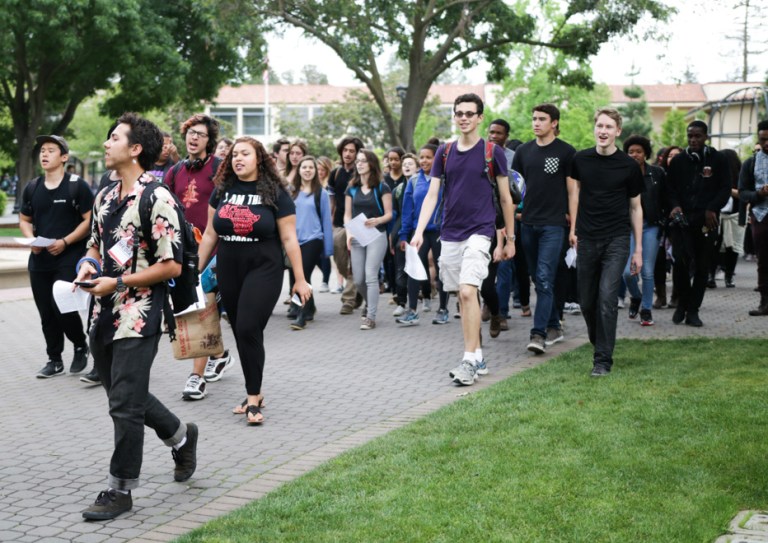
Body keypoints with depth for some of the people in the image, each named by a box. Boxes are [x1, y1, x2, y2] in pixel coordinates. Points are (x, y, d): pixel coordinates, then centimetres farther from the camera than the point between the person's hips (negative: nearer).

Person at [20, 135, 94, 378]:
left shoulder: (77, 186, -6)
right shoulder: (32, 188, 11)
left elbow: (90, 220, -8)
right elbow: (24, 220, 18)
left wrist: (65, 242, -18)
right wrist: (31, 239, -4)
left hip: (69, 259, -5)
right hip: (39, 261, 5)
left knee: (63, 308, -13)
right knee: (46, 313, 8)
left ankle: (81, 346, 14)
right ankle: (54, 359, 20)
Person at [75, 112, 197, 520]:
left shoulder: (157, 200, -14)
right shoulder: (104, 197, 11)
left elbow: (171, 266, -16)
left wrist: (117, 282, -18)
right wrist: (90, 265, 1)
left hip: (138, 316, -8)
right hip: (104, 314, 8)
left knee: (125, 403, -3)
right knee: (123, 395, 18)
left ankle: (120, 489, 9)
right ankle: (180, 436, 40)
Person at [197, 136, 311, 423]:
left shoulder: (275, 193, -5)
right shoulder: (222, 190, 6)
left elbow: (289, 238, -6)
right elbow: (210, 234, 12)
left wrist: (300, 279, -7)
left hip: (263, 270, -4)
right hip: (228, 271, 5)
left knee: (249, 329, -14)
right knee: (240, 333, 8)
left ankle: (253, 398, -4)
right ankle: (255, 394, 20)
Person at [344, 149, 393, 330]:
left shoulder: (382, 188, -1)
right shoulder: (351, 189, 10)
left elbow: (389, 214, -2)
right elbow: (347, 214, 10)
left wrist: (377, 220, -22)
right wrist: (349, 233, -7)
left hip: (376, 235, -4)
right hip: (357, 237, 4)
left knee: (371, 276, -13)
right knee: (358, 280, 5)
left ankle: (371, 317, -9)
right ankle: (370, 303, 34)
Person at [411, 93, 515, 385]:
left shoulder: (492, 152, -1)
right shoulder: (444, 152, 9)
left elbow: (505, 198, 4)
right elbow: (432, 194, 7)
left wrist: (510, 238, 6)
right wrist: (419, 230, -5)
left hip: (479, 232, -5)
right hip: (450, 234, 5)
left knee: (468, 291, -18)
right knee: (462, 296, 8)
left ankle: (469, 361, -14)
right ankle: (478, 357, 18)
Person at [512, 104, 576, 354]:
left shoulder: (566, 152, -2)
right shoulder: (524, 151, 10)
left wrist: (574, 224, -3)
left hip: (554, 224, -5)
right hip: (528, 223, 5)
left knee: (544, 279, -13)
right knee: (539, 280, 11)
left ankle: (538, 334, -16)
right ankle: (554, 327, 24)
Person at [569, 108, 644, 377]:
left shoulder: (629, 166, -2)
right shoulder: (581, 159, 4)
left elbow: (635, 207, 5)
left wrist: (638, 249, 4)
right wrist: (573, 229, 6)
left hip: (616, 240, -3)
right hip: (587, 239, 3)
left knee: (607, 298, -13)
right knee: (587, 301, 8)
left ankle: (603, 359, -8)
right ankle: (598, 342, 34)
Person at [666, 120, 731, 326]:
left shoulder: (718, 160, 5)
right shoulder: (678, 161, 9)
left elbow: (725, 188, 4)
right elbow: (670, 188, 12)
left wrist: (712, 209, -10)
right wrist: (675, 206, -7)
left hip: (707, 220, 0)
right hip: (682, 218, 0)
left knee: (702, 267, 2)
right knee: (680, 261, -14)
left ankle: (693, 310, 11)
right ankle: (682, 302, 8)